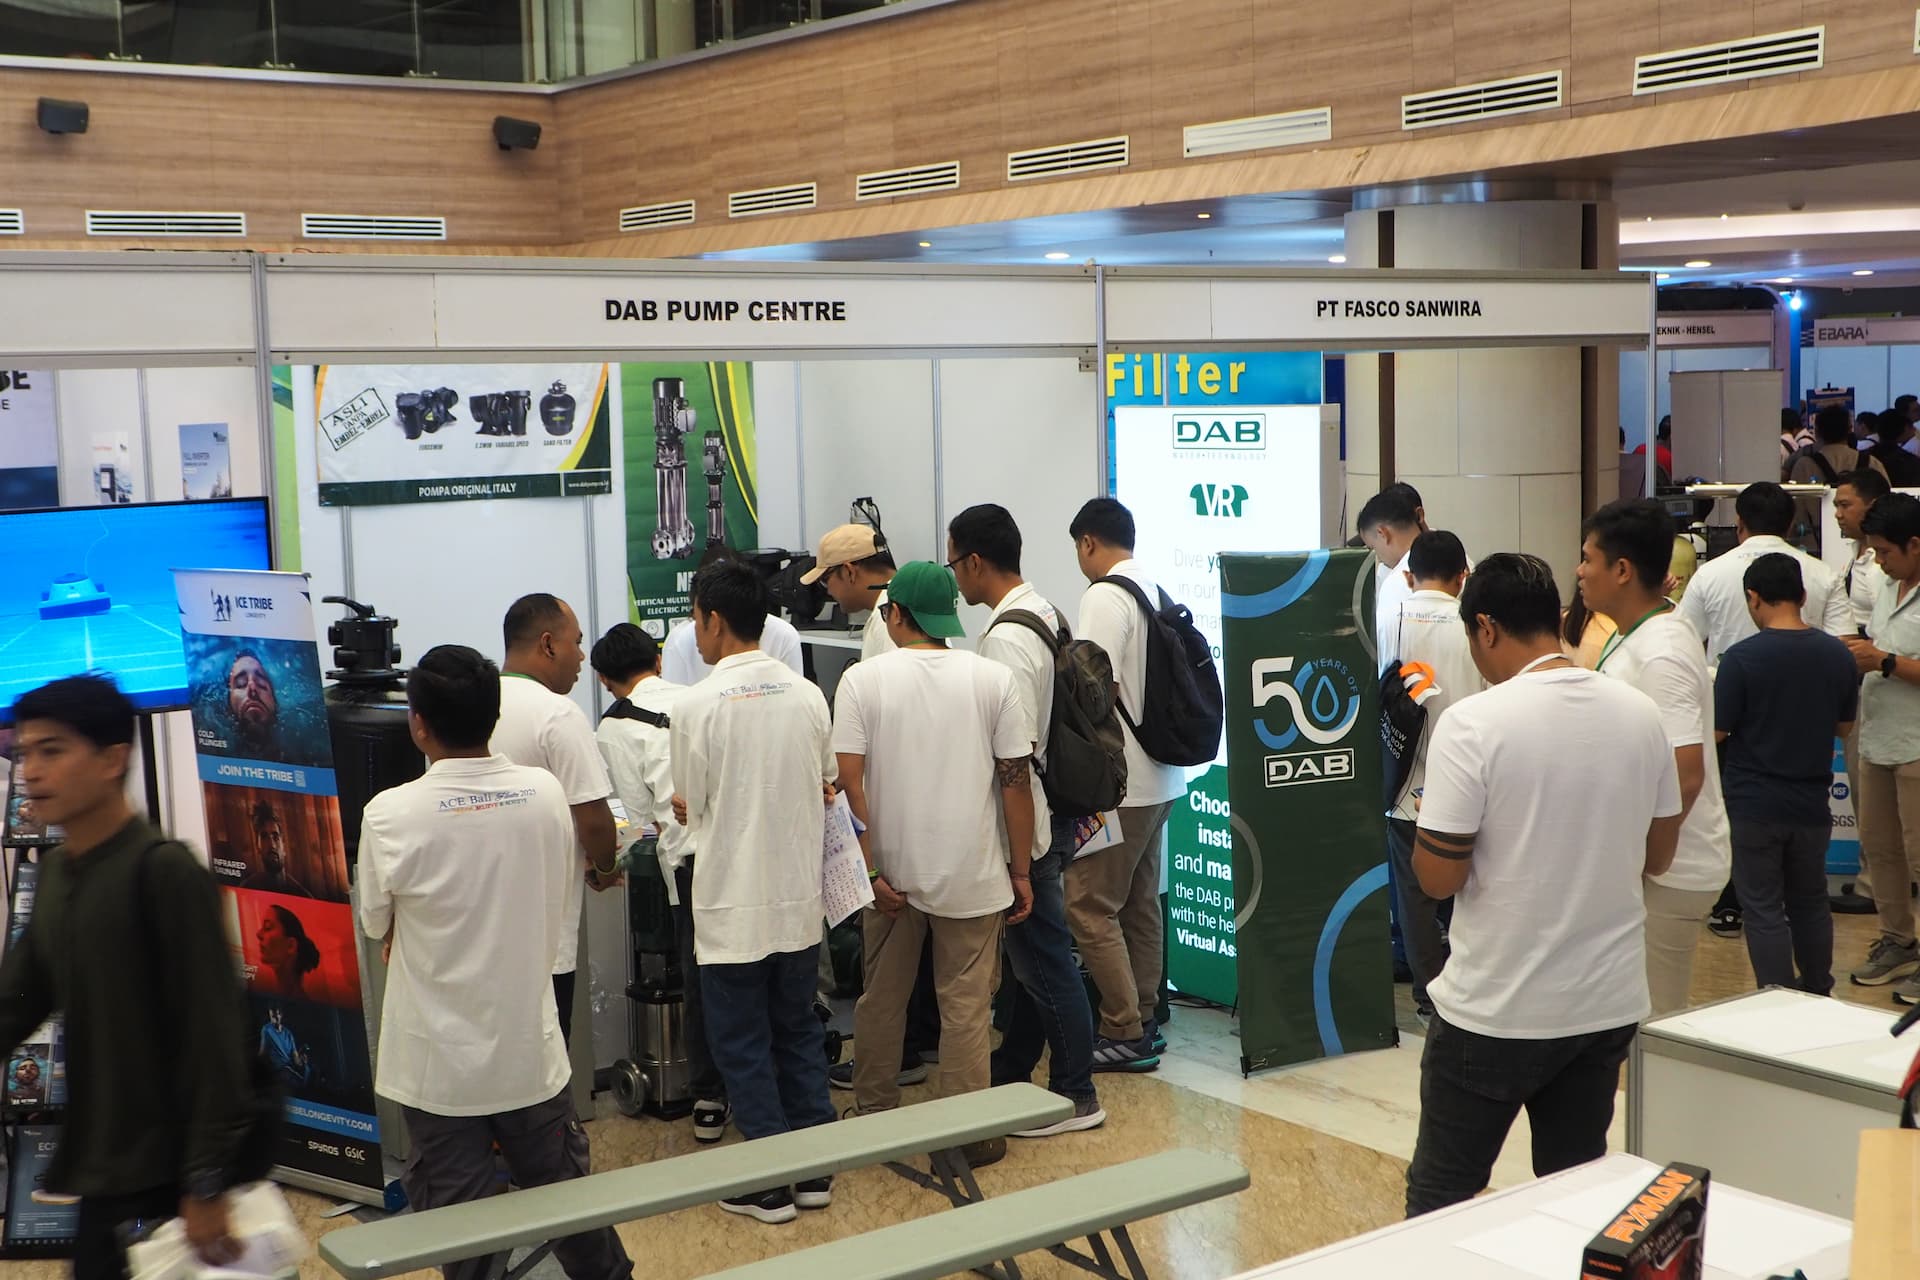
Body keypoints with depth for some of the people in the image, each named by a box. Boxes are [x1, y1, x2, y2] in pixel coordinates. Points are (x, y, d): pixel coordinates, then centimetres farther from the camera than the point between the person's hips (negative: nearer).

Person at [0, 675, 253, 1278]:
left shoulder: (164, 871, -15)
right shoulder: (54, 872, 10)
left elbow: (212, 1034, -17)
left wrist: (207, 1182, -18)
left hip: (165, 1176, -8)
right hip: (100, 1169, 8)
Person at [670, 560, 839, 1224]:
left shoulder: (697, 705, -15)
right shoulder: (808, 696, -2)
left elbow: (690, 807, -5)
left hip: (733, 905, -4)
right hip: (801, 899, 5)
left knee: (742, 1044, 8)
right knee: (800, 1031, 18)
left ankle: (770, 1183, 13)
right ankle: (815, 1170, 24)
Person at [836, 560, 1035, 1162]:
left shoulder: (862, 680, -6)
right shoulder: (992, 678, -4)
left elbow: (849, 782, -12)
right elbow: (1016, 780, -3)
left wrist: (870, 873, -8)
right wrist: (1021, 871, 4)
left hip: (892, 870, 1)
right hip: (972, 873, -1)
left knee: (881, 999, 17)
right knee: (966, 1007, 7)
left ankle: (875, 1117, 29)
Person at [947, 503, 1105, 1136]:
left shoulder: (1006, 639, -22)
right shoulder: (1044, 612, 8)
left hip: (1024, 823, -10)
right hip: (1050, 812, 10)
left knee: (1043, 958, 1)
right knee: (1027, 952, 20)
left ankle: (1076, 1096, 11)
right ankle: (1010, 1073, 35)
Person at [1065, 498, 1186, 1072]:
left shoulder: (1104, 597, -15)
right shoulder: (1159, 594, 11)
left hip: (1117, 782, -9)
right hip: (1161, 774, 9)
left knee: (1090, 905, -4)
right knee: (1142, 900, 15)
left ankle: (1124, 1034, -2)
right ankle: (1143, 1019, 23)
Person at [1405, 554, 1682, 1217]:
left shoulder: (1473, 723, -17)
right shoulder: (1640, 714, 0)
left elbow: (1438, 877, -14)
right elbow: (1657, 856, 10)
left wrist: (1431, 818, 4)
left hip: (1496, 1013, -5)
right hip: (1609, 1004, 5)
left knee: (1440, 1200, 8)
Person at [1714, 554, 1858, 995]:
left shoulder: (1742, 658, -17)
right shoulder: (1838, 655, -1)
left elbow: (1717, 730, -14)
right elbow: (1844, 726, 10)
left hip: (1754, 805, -5)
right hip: (1812, 804, 5)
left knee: (1764, 910, 3)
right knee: (1811, 902, 20)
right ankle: (1818, 999, 33)